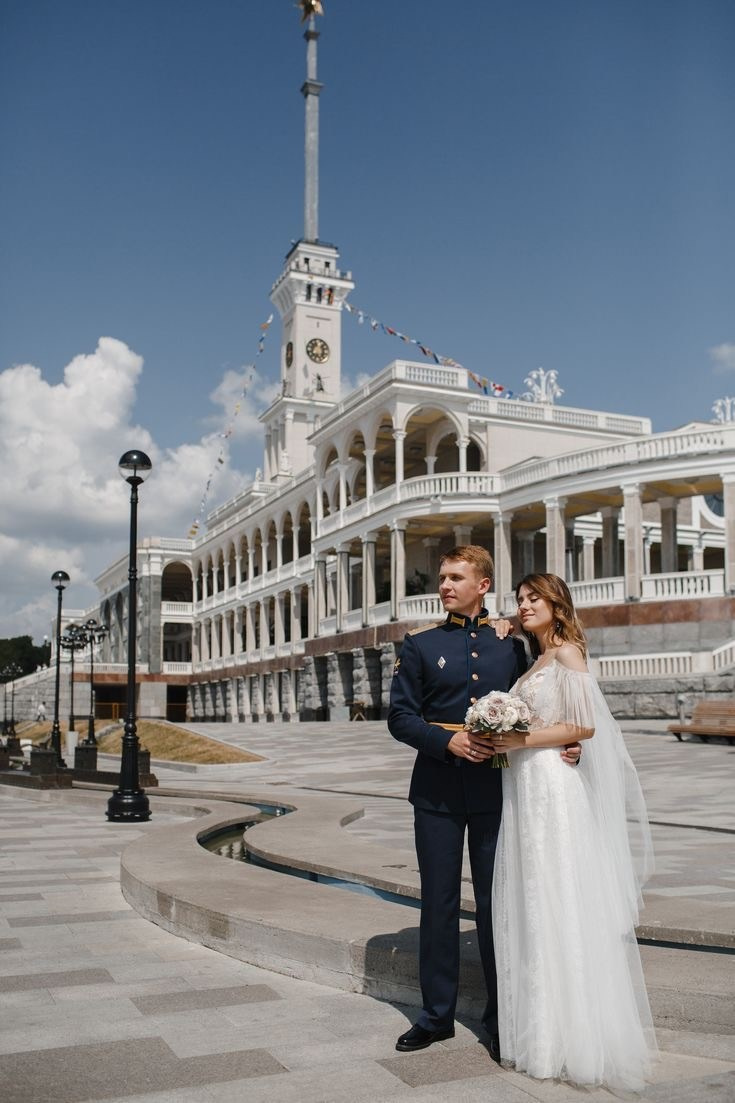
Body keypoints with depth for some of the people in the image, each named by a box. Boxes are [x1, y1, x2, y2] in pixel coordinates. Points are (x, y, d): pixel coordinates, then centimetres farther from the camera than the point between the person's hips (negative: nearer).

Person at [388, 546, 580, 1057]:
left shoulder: (510, 642, 6)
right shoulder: (420, 643, 3)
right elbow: (400, 716, -1)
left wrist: (567, 743, -7)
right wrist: (447, 741, -16)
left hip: (494, 788, 0)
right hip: (437, 789, 0)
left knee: (496, 901, 8)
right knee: (439, 901, 9)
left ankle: (500, 1017, 23)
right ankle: (437, 1015, 23)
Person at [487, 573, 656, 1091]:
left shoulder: (567, 653, -8)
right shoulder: (536, 660, 18)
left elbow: (583, 725, -16)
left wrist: (522, 739, -17)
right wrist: (500, 739, 6)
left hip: (554, 790, -9)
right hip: (525, 792, 9)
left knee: (557, 904, -3)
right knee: (529, 906, 11)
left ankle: (572, 1036, 8)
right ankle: (540, 1027, 22)